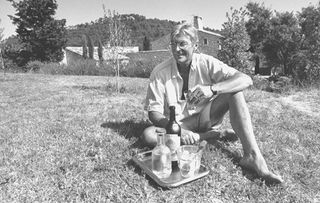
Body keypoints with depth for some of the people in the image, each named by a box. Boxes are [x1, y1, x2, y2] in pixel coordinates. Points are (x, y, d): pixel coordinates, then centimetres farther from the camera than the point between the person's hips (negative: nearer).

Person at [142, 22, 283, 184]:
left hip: (205, 118, 1)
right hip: (177, 125, 0)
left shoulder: (206, 63, -9)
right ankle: (214, 135, -20)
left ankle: (252, 156, -28)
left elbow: (246, 80, -19)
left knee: (234, 91, -21)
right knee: (148, 135, -30)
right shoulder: (160, 73, -11)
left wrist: (212, 89, -37)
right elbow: (154, 113, -12)